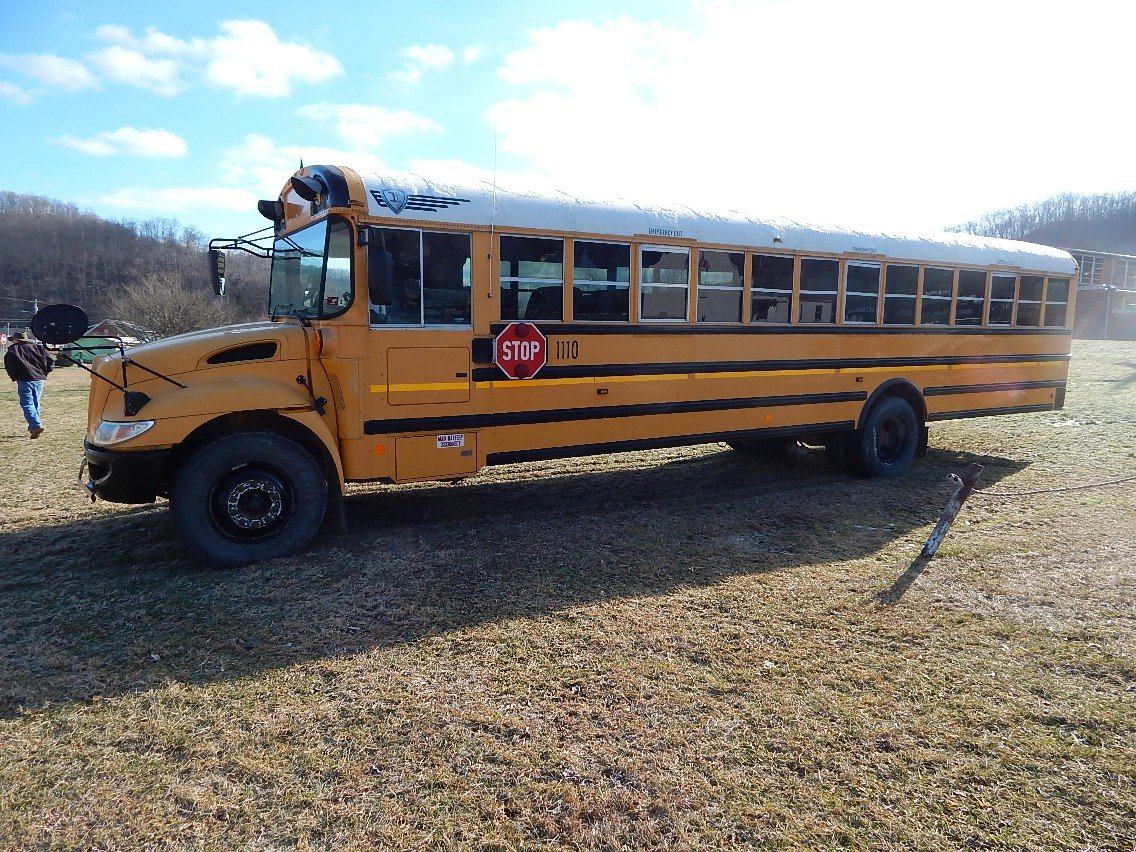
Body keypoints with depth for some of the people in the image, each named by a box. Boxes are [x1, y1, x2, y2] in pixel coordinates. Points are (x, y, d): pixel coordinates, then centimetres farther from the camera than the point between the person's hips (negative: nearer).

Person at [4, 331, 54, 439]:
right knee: (35, 403, 15)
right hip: (39, 379, 4)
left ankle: (36, 425, -25)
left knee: (27, 404, -6)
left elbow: (9, 365, -8)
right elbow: (50, 362, 5)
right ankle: (33, 428, 21)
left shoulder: (13, 350, 2)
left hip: (25, 380, -4)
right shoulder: (38, 347, 11)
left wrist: (14, 377, 7)